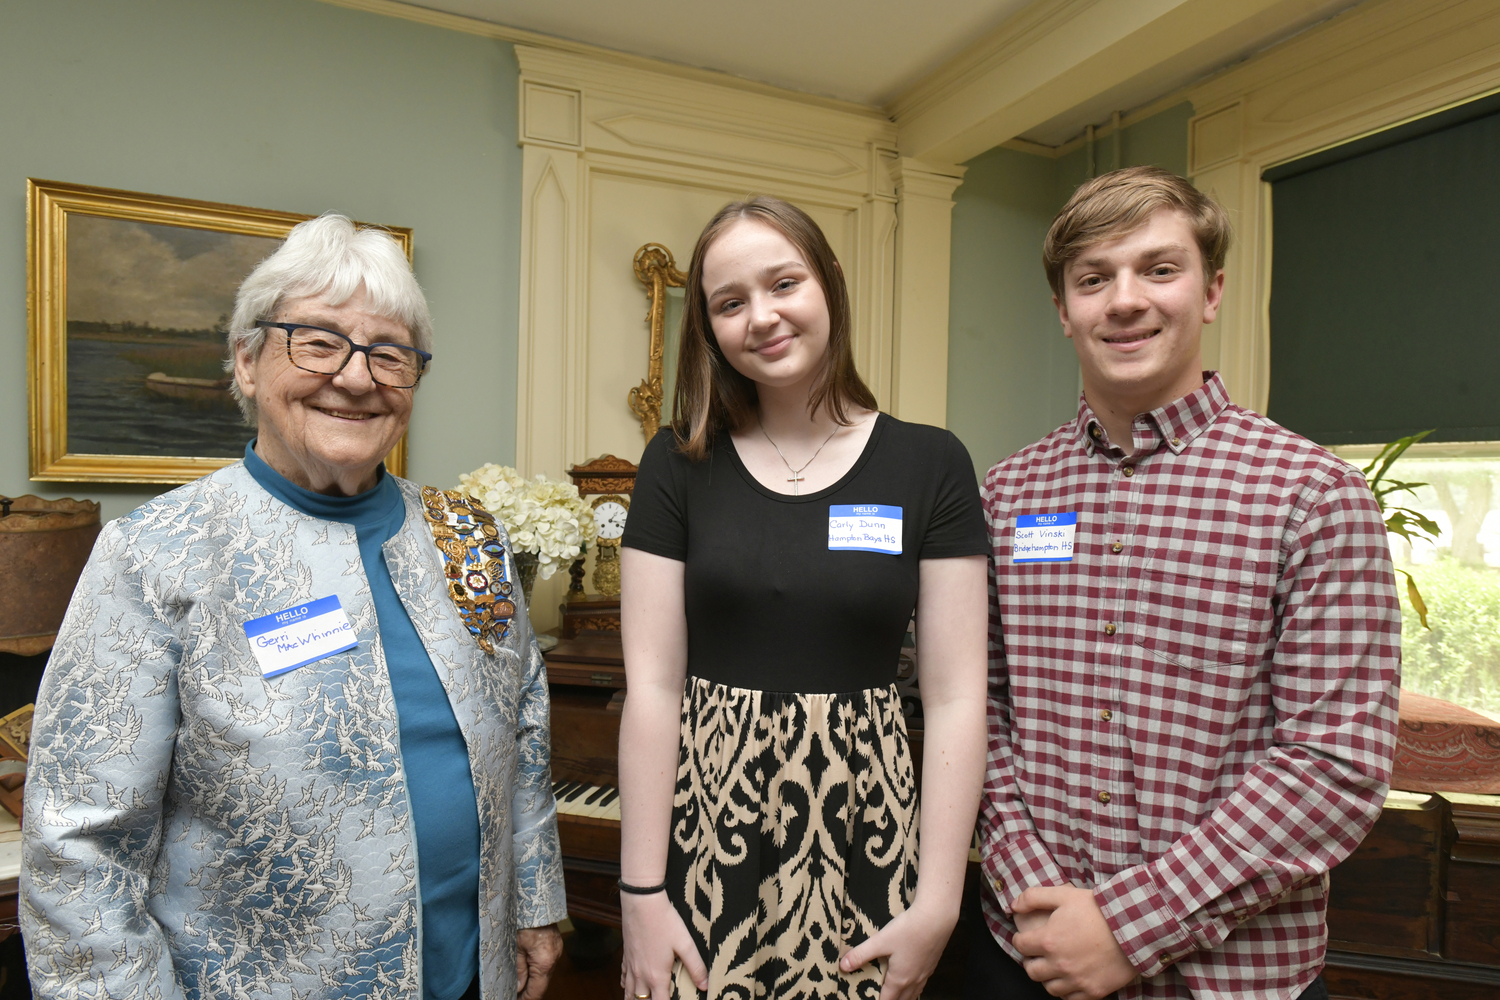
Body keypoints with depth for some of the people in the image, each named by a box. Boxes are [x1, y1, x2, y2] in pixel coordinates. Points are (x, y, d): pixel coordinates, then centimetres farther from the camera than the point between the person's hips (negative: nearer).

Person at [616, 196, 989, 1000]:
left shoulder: (929, 465, -4)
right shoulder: (679, 465, -3)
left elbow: (955, 698, -5)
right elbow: (652, 688, -5)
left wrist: (938, 904, -6)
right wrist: (641, 893, -5)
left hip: (860, 841, 0)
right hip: (707, 841, 1)